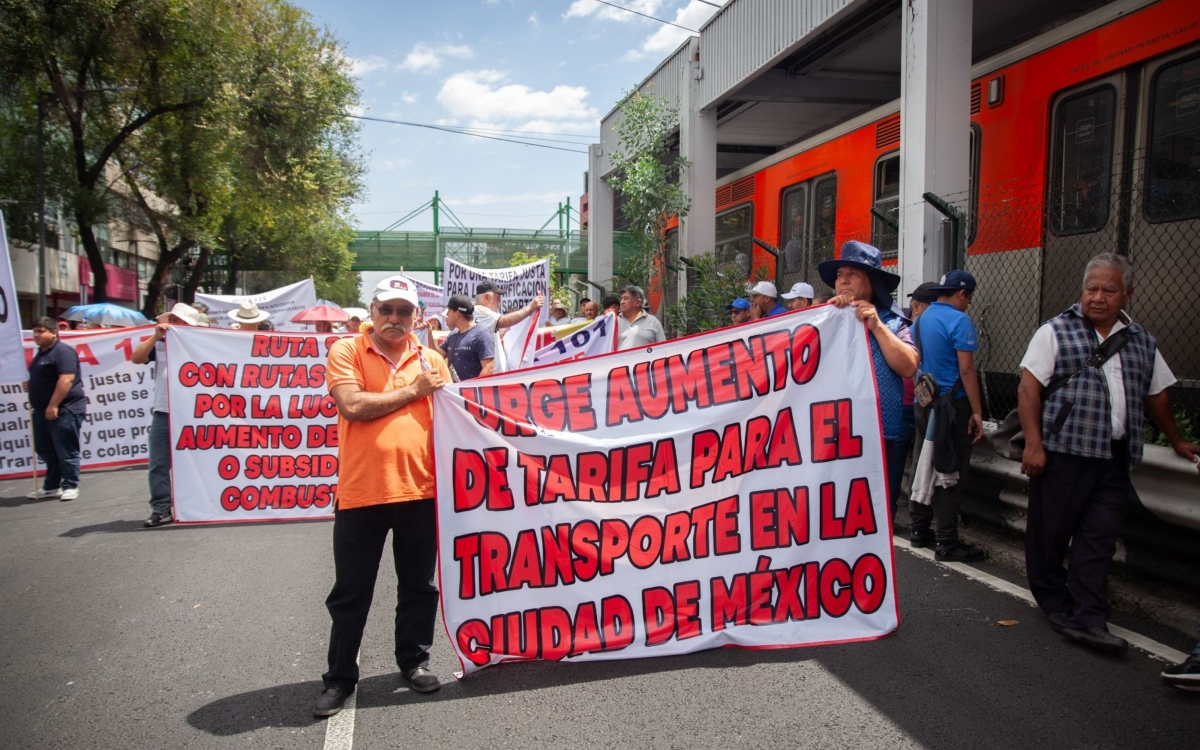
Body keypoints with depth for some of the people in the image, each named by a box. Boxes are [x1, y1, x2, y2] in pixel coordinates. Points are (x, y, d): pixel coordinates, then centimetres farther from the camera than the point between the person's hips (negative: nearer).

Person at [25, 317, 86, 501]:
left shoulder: (63, 352, -13)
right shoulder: (41, 353, 18)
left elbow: (66, 379, -23)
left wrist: (53, 406, -25)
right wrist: (29, 384, 9)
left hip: (63, 410, -10)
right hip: (43, 411, 10)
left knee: (66, 452, -3)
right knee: (46, 451, 14)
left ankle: (70, 486, 6)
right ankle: (51, 487, 23)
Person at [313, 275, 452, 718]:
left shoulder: (431, 359, 9)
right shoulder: (346, 352, -1)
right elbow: (352, 406, -15)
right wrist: (412, 390, -9)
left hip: (420, 490, 3)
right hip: (360, 492, -2)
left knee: (419, 586, 14)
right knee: (350, 593, 9)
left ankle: (414, 661, 33)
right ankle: (340, 678, 24)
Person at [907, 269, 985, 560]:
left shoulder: (922, 319, 10)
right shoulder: (959, 321, -13)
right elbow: (966, 369, -17)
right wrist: (977, 411, -15)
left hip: (923, 402, 8)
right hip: (952, 404, -7)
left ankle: (920, 529, 23)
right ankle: (947, 542, 1)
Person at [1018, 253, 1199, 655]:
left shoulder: (1141, 341, 14)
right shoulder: (1055, 332, 0)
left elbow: (1156, 395, 26)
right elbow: (1028, 388, -6)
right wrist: (1033, 443, -14)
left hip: (1114, 460, 4)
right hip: (1062, 452, -3)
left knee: (1099, 539, 0)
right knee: (1050, 532, 4)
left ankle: (1087, 619, 3)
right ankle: (1054, 602, 23)